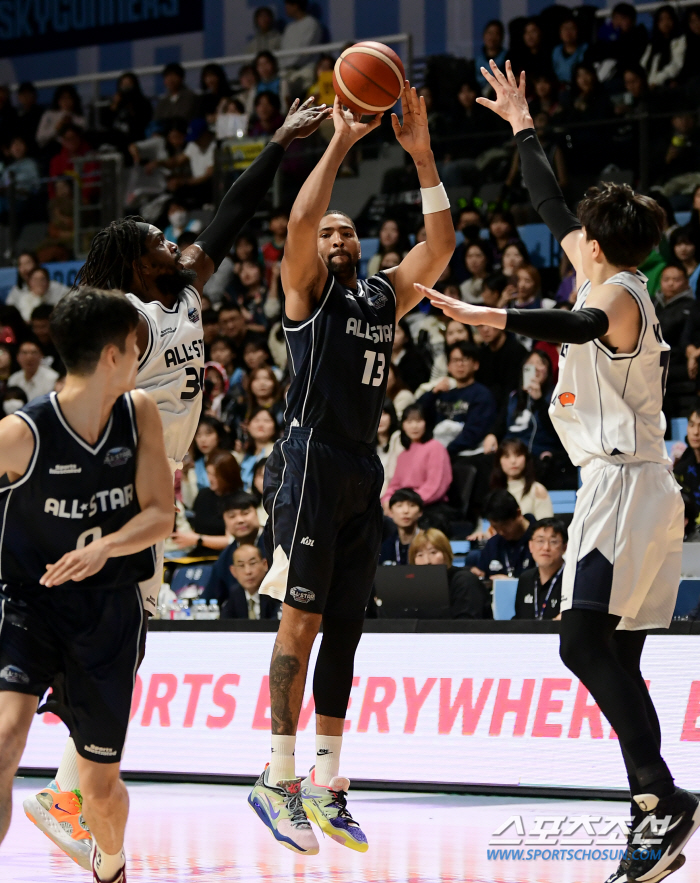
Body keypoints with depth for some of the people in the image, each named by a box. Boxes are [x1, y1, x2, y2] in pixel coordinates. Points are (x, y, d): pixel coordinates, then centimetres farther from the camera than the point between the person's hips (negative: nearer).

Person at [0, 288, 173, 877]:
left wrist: (103, 548, -24)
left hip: (109, 612, 4)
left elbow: (161, 515, -6)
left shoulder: (139, 414, -3)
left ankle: (111, 866, 47)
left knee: (101, 785, 14)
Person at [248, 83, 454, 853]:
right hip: (310, 463, -6)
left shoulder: (385, 296, 17)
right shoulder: (307, 290, 1)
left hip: (363, 472, 6)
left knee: (344, 627, 7)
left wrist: (422, 156, -1)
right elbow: (300, 219, -18)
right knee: (302, 620, -9)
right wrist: (340, 144, -16)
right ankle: (278, 781, -6)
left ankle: (326, 786, 11)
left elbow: (440, 245, 6)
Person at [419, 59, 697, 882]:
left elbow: (577, 325, -34)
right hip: (626, 485, 10)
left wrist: (494, 317, -48)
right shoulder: (616, 288, 17)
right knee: (613, 659, 6)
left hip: (624, 486, -10)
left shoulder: (615, 294, -9)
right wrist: (522, 125, 39)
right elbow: (553, 208, 31)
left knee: (585, 641, -20)